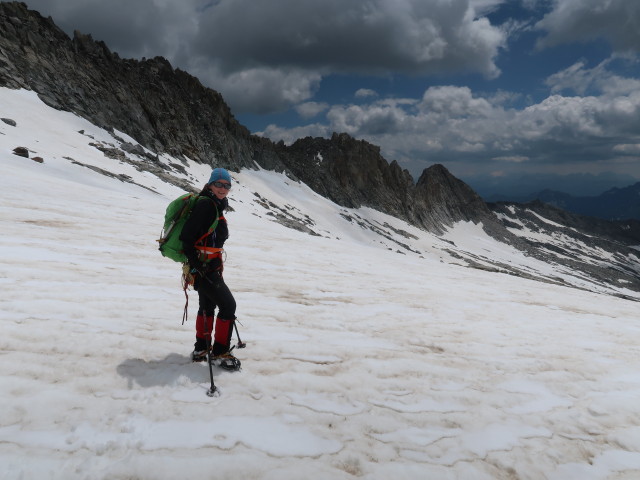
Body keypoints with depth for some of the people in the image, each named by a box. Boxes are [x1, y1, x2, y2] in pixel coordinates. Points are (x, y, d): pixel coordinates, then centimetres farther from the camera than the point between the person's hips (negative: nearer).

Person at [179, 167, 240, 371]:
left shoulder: (216, 205, 12)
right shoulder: (206, 204, -17)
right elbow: (187, 235, -22)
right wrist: (194, 264, -24)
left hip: (210, 266, 10)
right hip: (203, 267, -10)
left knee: (207, 305, 19)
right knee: (228, 305, -5)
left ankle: (201, 349, 32)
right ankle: (220, 353, 5)